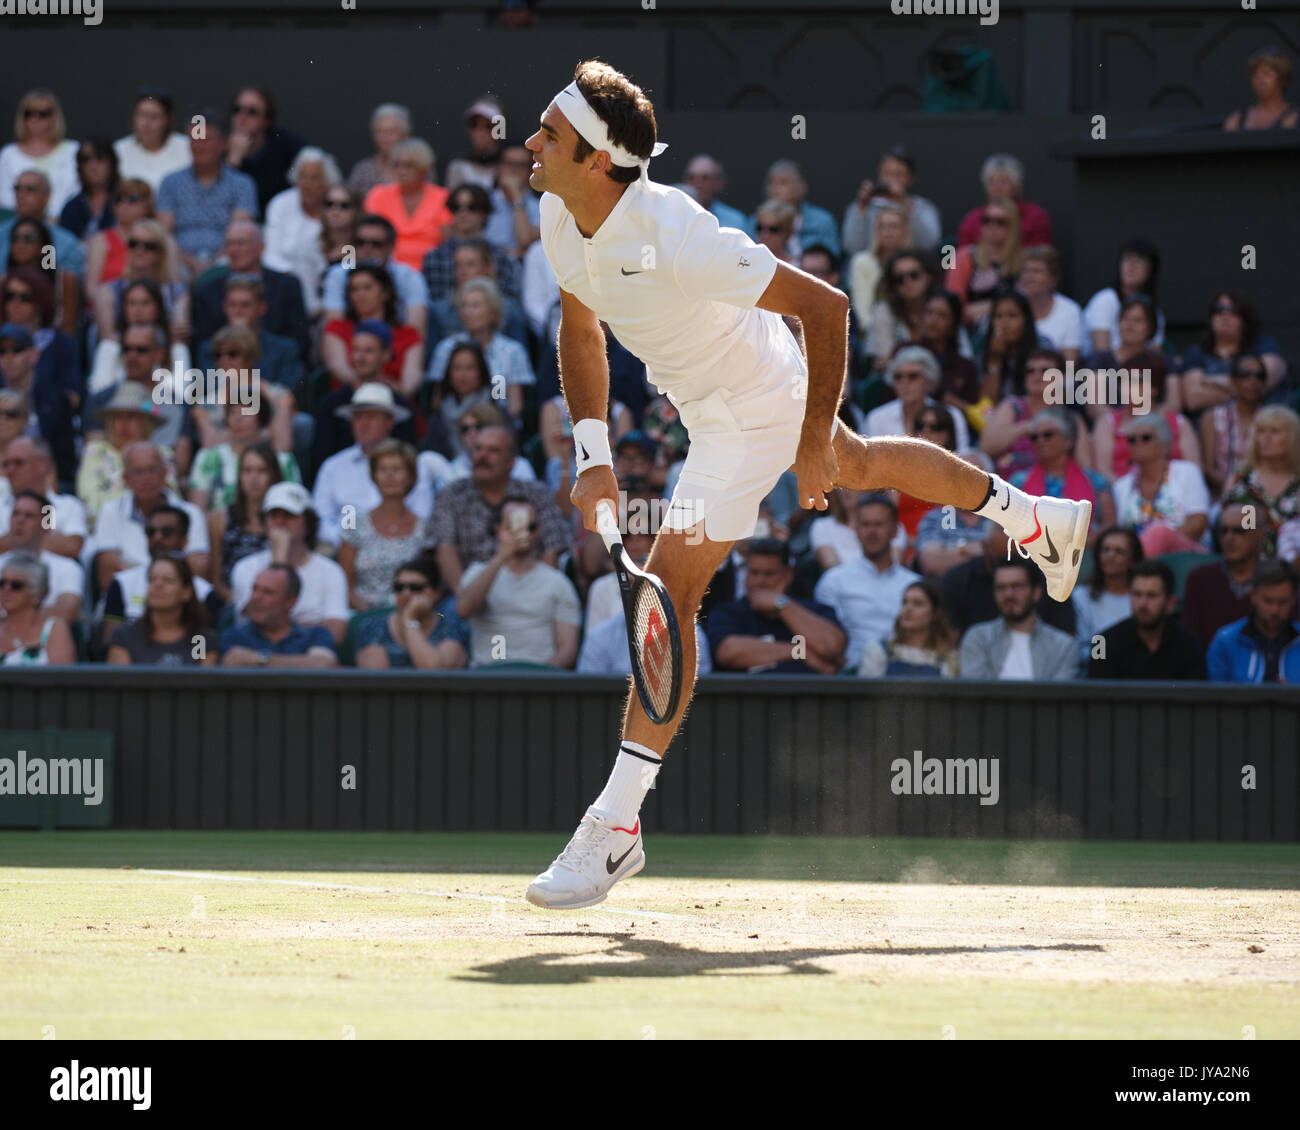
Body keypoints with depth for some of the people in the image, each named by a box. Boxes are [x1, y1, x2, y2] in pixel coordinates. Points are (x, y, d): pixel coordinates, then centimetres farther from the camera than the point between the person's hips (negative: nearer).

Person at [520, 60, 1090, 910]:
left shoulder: (673, 238, -39)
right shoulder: (561, 219, -16)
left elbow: (824, 306, -32)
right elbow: (581, 331, 4)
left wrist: (812, 444, -27)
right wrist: (594, 456, -6)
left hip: (754, 409, -9)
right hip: (706, 400, 9)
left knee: (671, 591, -14)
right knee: (861, 467, 32)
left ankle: (614, 829, -11)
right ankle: (1040, 520, 57)